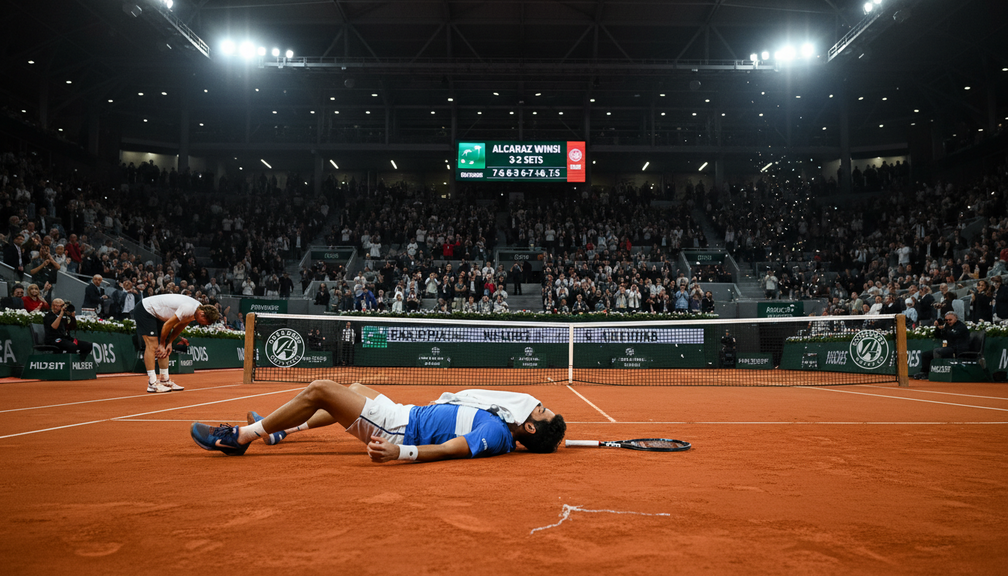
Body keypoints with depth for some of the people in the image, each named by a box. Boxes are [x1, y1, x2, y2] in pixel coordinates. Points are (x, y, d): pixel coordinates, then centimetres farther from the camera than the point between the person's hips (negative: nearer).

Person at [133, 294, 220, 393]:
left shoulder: (196, 310, -4)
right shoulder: (188, 309, -33)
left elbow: (180, 326, 7)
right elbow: (168, 325, -24)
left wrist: (169, 343, 0)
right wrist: (162, 344, -11)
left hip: (157, 315, 9)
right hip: (144, 310, -9)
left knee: (165, 347, 6)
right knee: (152, 346, -16)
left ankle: (165, 380, 10)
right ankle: (152, 383, -16)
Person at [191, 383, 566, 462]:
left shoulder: (495, 433, -26)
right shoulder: (503, 427, 1)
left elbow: (445, 450, -36)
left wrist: (399, 452, -45)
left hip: (399, 428, -9)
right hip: (408, 415, 9)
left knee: (320, 389, -11)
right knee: (354, 389, 27)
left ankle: (240, 437, 7)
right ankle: (279, 431, 38)